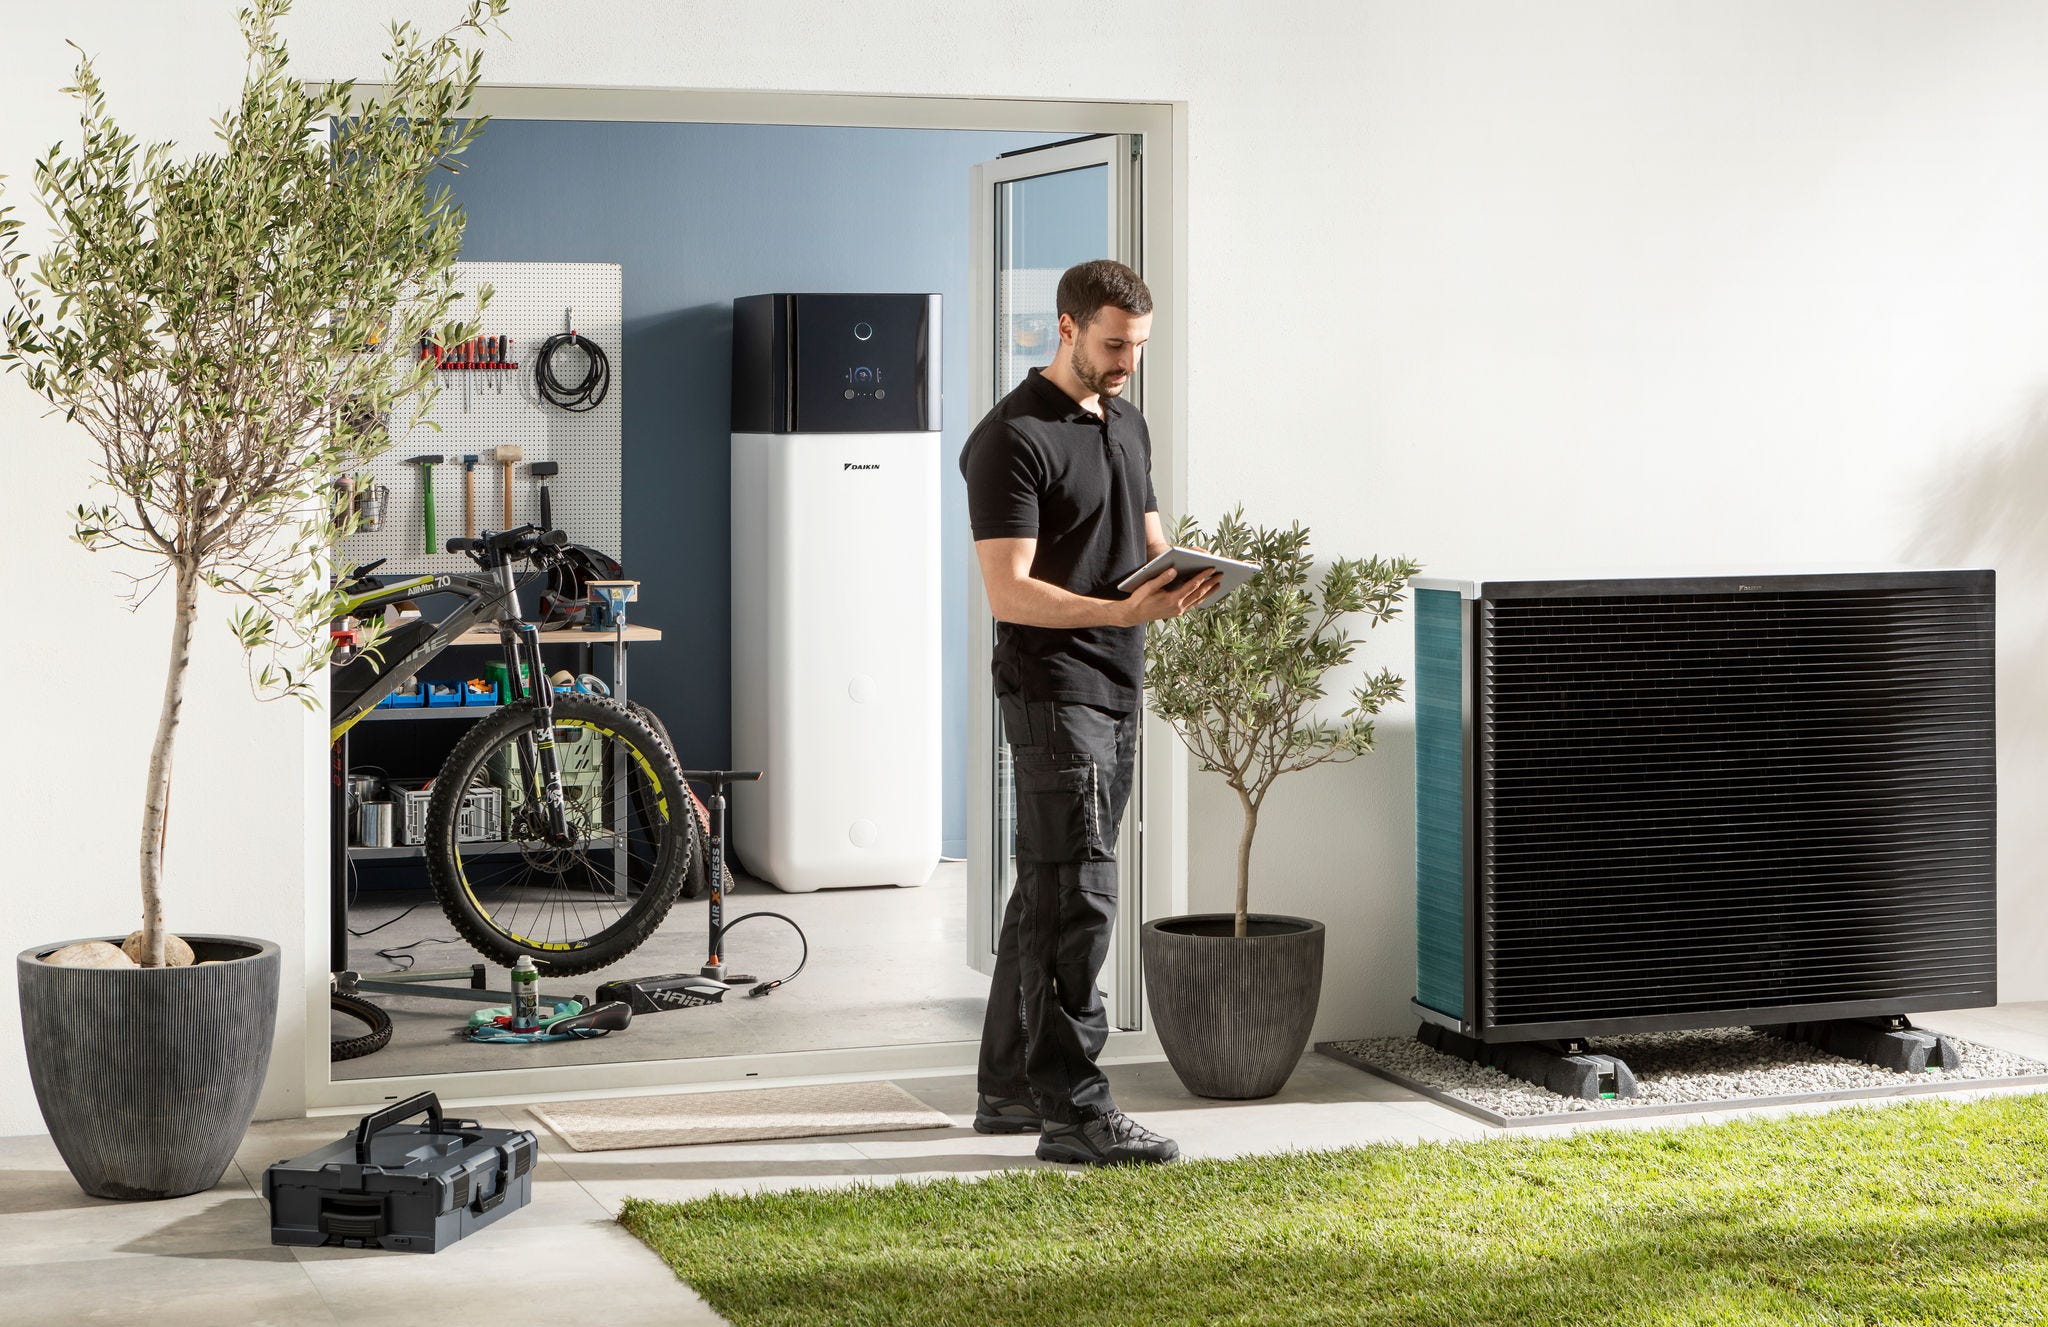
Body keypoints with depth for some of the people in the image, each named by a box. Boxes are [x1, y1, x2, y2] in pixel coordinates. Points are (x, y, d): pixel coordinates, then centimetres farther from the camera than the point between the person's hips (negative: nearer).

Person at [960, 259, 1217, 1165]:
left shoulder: (1126, 423, 14)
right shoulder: (1013, 438, -14)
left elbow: (1149, 540, 21)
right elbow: (1008, 590, -19)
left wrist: (1180, 582, -3)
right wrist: (1123, 609, -30)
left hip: (1117, 689, 9)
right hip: (1051, 690, -9)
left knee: (1048, 893, 13)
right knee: (1077, 896, -10)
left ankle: (1009, 1087, 21)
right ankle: (1070, 1109, -7)